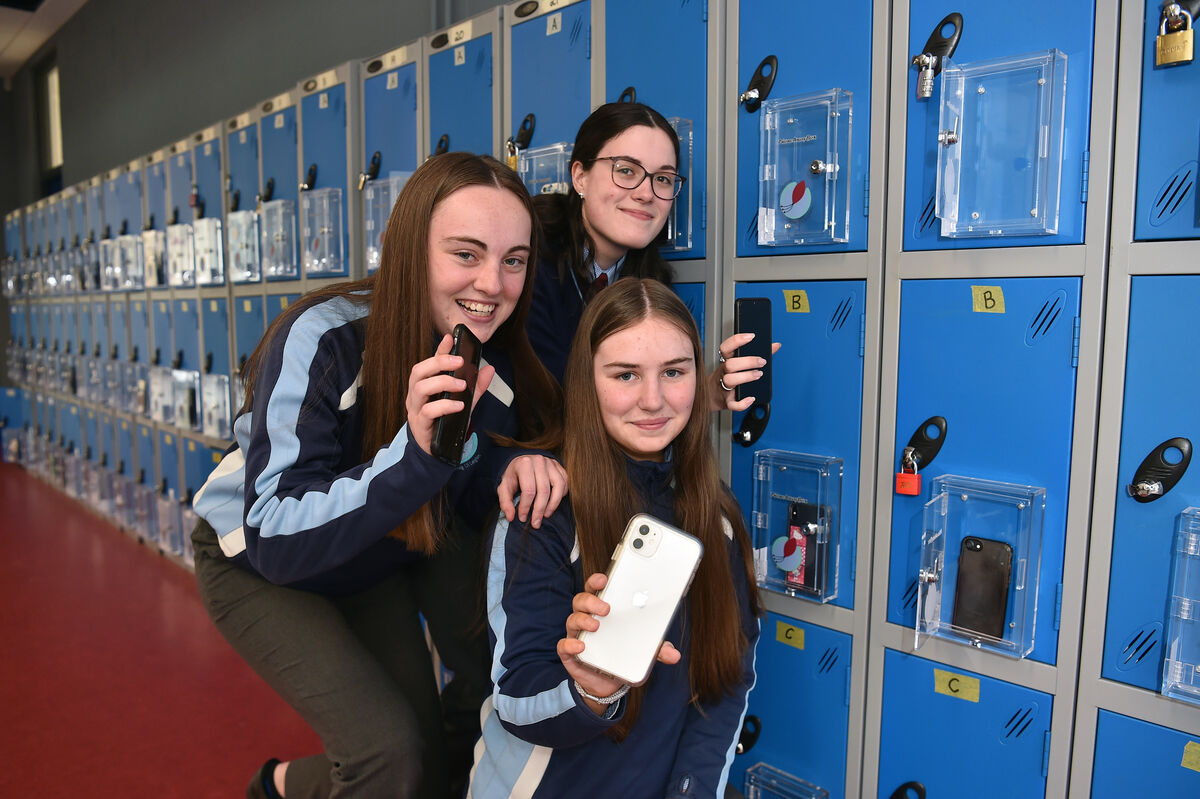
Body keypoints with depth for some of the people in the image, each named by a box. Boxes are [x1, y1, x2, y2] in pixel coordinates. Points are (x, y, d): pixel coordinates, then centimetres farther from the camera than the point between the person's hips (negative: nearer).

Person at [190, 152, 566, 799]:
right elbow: (275, 542, -35)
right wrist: (414, 451, -49)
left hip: (378, 564, 5)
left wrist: (523, 466, -33)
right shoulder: (324, 340, -33)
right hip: (257, 567, -5)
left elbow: (482, 508, -10)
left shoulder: (497, 357, -17)